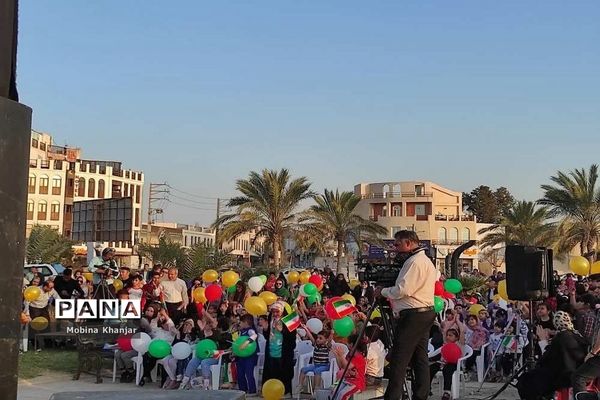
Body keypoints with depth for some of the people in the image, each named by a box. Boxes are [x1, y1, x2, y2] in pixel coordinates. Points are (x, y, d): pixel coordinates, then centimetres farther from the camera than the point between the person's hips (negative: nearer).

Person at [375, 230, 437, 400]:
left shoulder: (414, 261, -14)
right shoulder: (427, 261, 19)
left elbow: (403, 290, -20)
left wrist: (383, 291, -4)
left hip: (413, 315, -11)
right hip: (426, 312, 11)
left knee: (399, 359, -9)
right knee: (420, 356, 9)